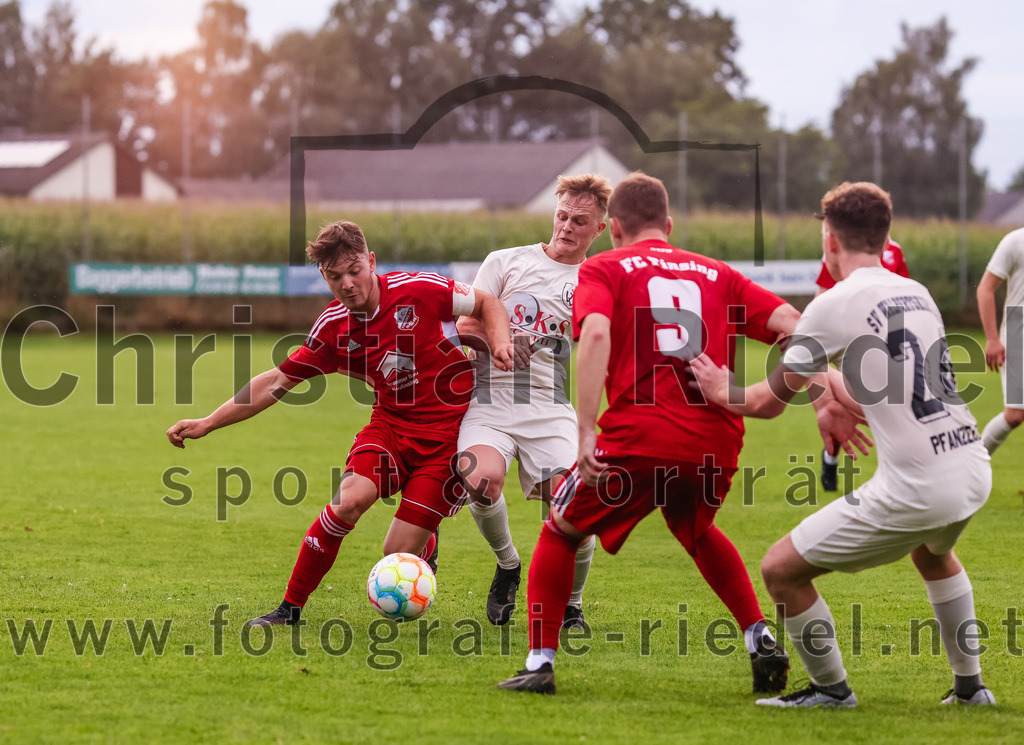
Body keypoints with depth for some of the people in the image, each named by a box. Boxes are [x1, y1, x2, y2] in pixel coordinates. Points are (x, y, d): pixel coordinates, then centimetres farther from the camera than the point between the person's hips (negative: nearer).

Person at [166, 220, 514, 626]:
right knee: (349, 499, -26)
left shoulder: (418, 289, -14)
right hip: (390, 423, 3)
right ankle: (290, 607, -10)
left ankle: (426, 544, 29)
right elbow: (277, 381, 3)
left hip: (448, 431, -3)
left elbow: (487, 303, 1)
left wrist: (500, 342, -20)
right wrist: (207, 424, 0)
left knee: (397, 554, -11)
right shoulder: (333, 327, -3)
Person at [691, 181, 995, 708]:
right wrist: (826, 380, 43)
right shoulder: (918, 294, 14)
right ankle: (970, 685, 40)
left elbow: (769, 402, 1)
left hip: (914, 489, -8)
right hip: (974, 471, 8)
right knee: (934, 554, 41)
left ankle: (831, 690, 18)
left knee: (781, 570, 5)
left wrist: (722, 392, 21)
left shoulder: (835, 305, -7)